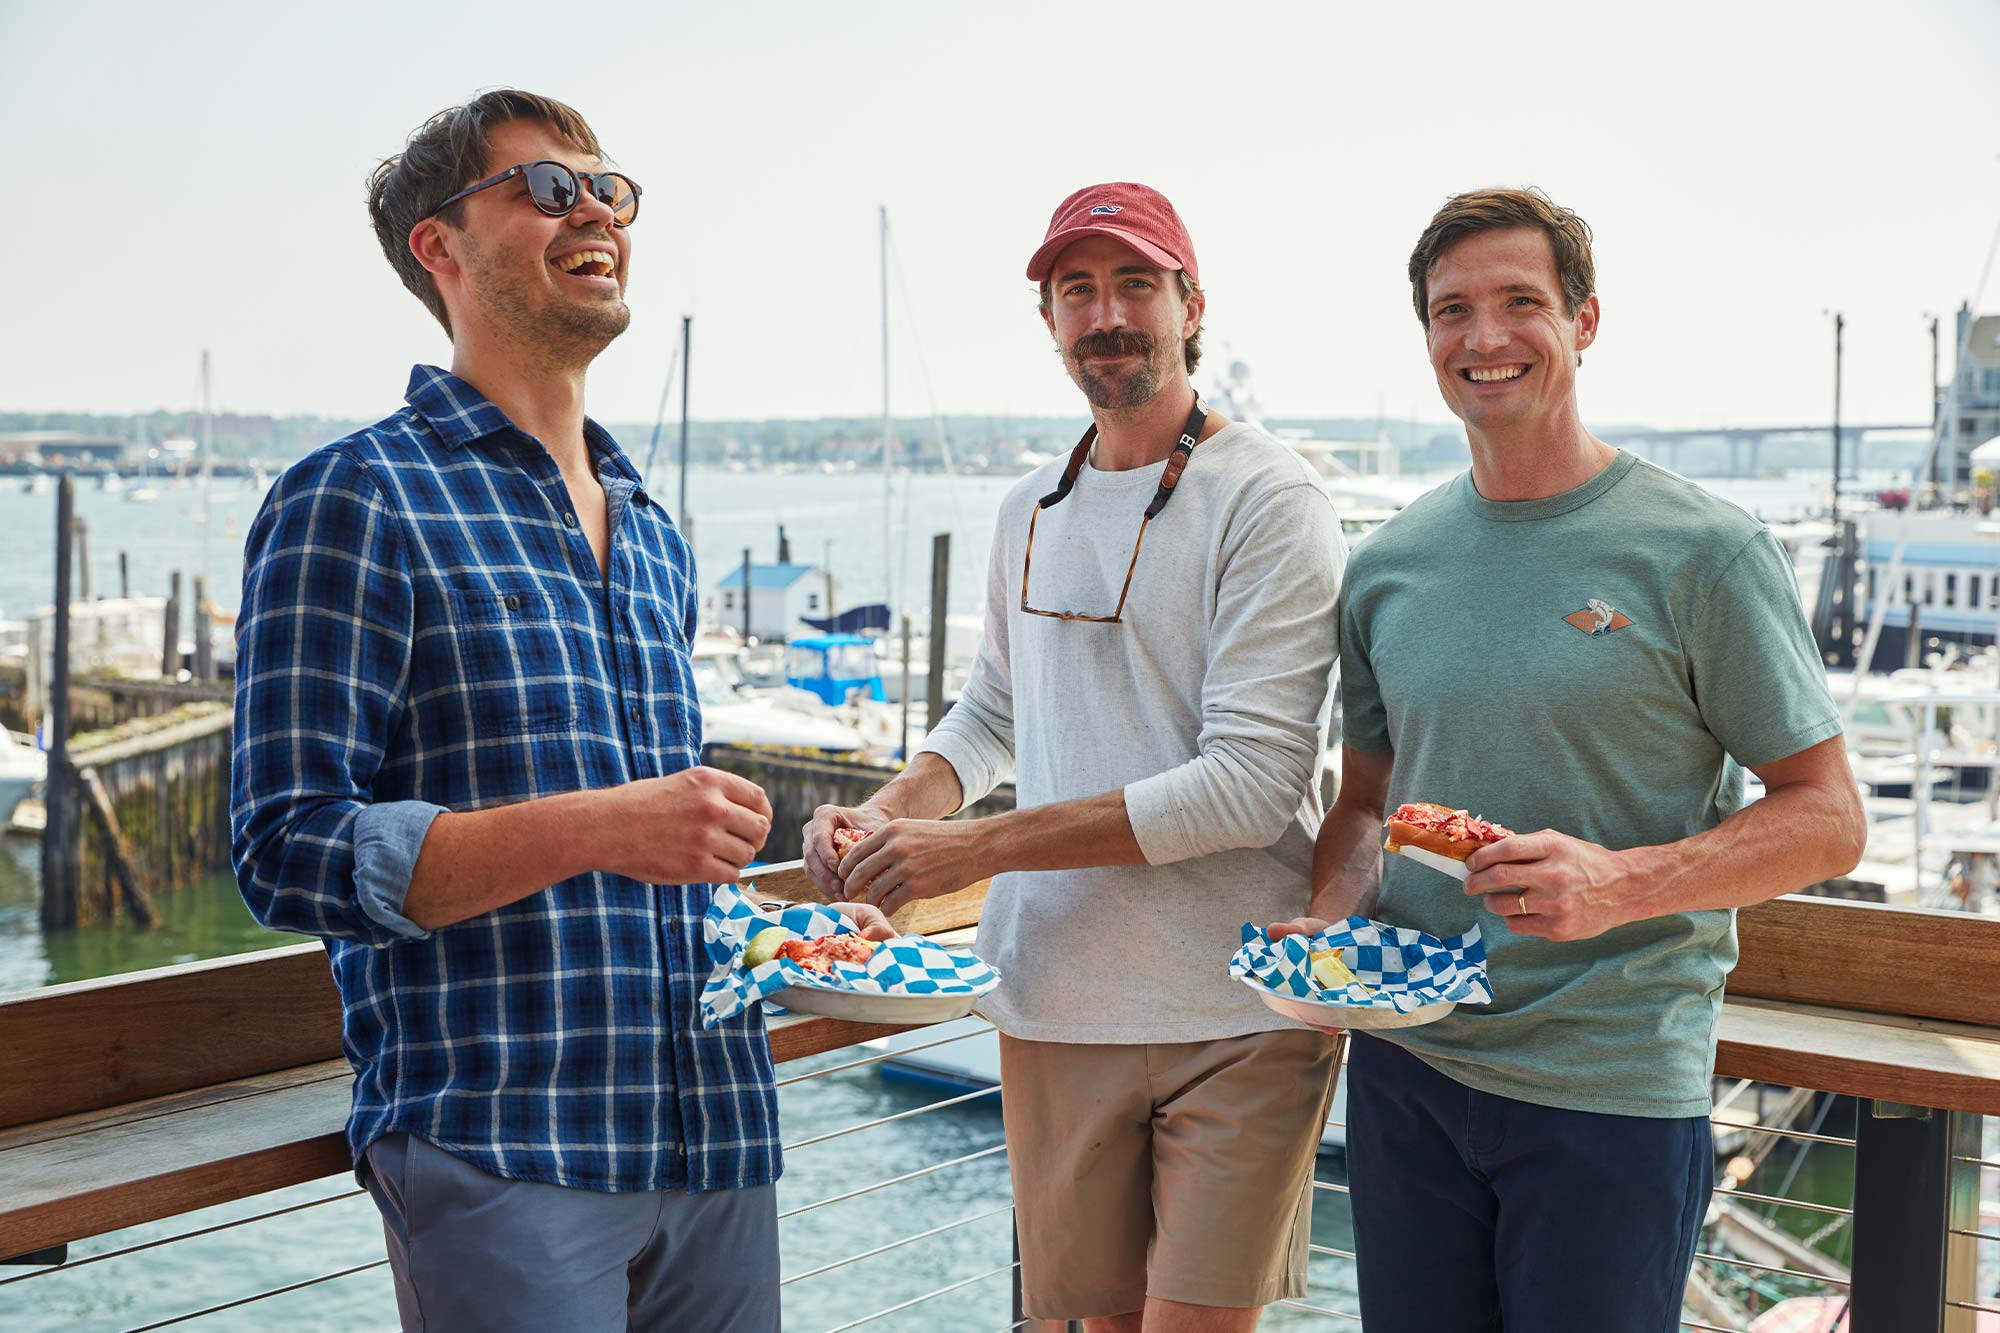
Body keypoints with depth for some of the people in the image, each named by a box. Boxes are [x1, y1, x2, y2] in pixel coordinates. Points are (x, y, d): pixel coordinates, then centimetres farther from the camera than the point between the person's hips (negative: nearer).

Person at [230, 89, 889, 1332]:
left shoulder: (655, 536, 17)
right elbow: (292, 851, -14)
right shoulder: (359, 499, -6)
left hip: (718, 1134, 7)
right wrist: (598, 829, -23)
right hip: (499, 1152, -7)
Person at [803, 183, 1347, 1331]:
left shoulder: (1266, 499, -11)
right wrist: (887, 814, 2)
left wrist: (983, 846, -18)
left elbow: (1254, 784, -18)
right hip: (1057, 1002, 6)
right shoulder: (1032, 511, 12)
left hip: (1237, 1014, -5)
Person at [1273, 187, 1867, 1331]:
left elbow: (1828, 819, -7)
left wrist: (1619, 884, -22)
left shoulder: (1703, 552, -8)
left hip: (1614, 1092, -4)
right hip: (1404, 1059, 4)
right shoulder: (1388, 566, 7)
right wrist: (1331, 916, -6)